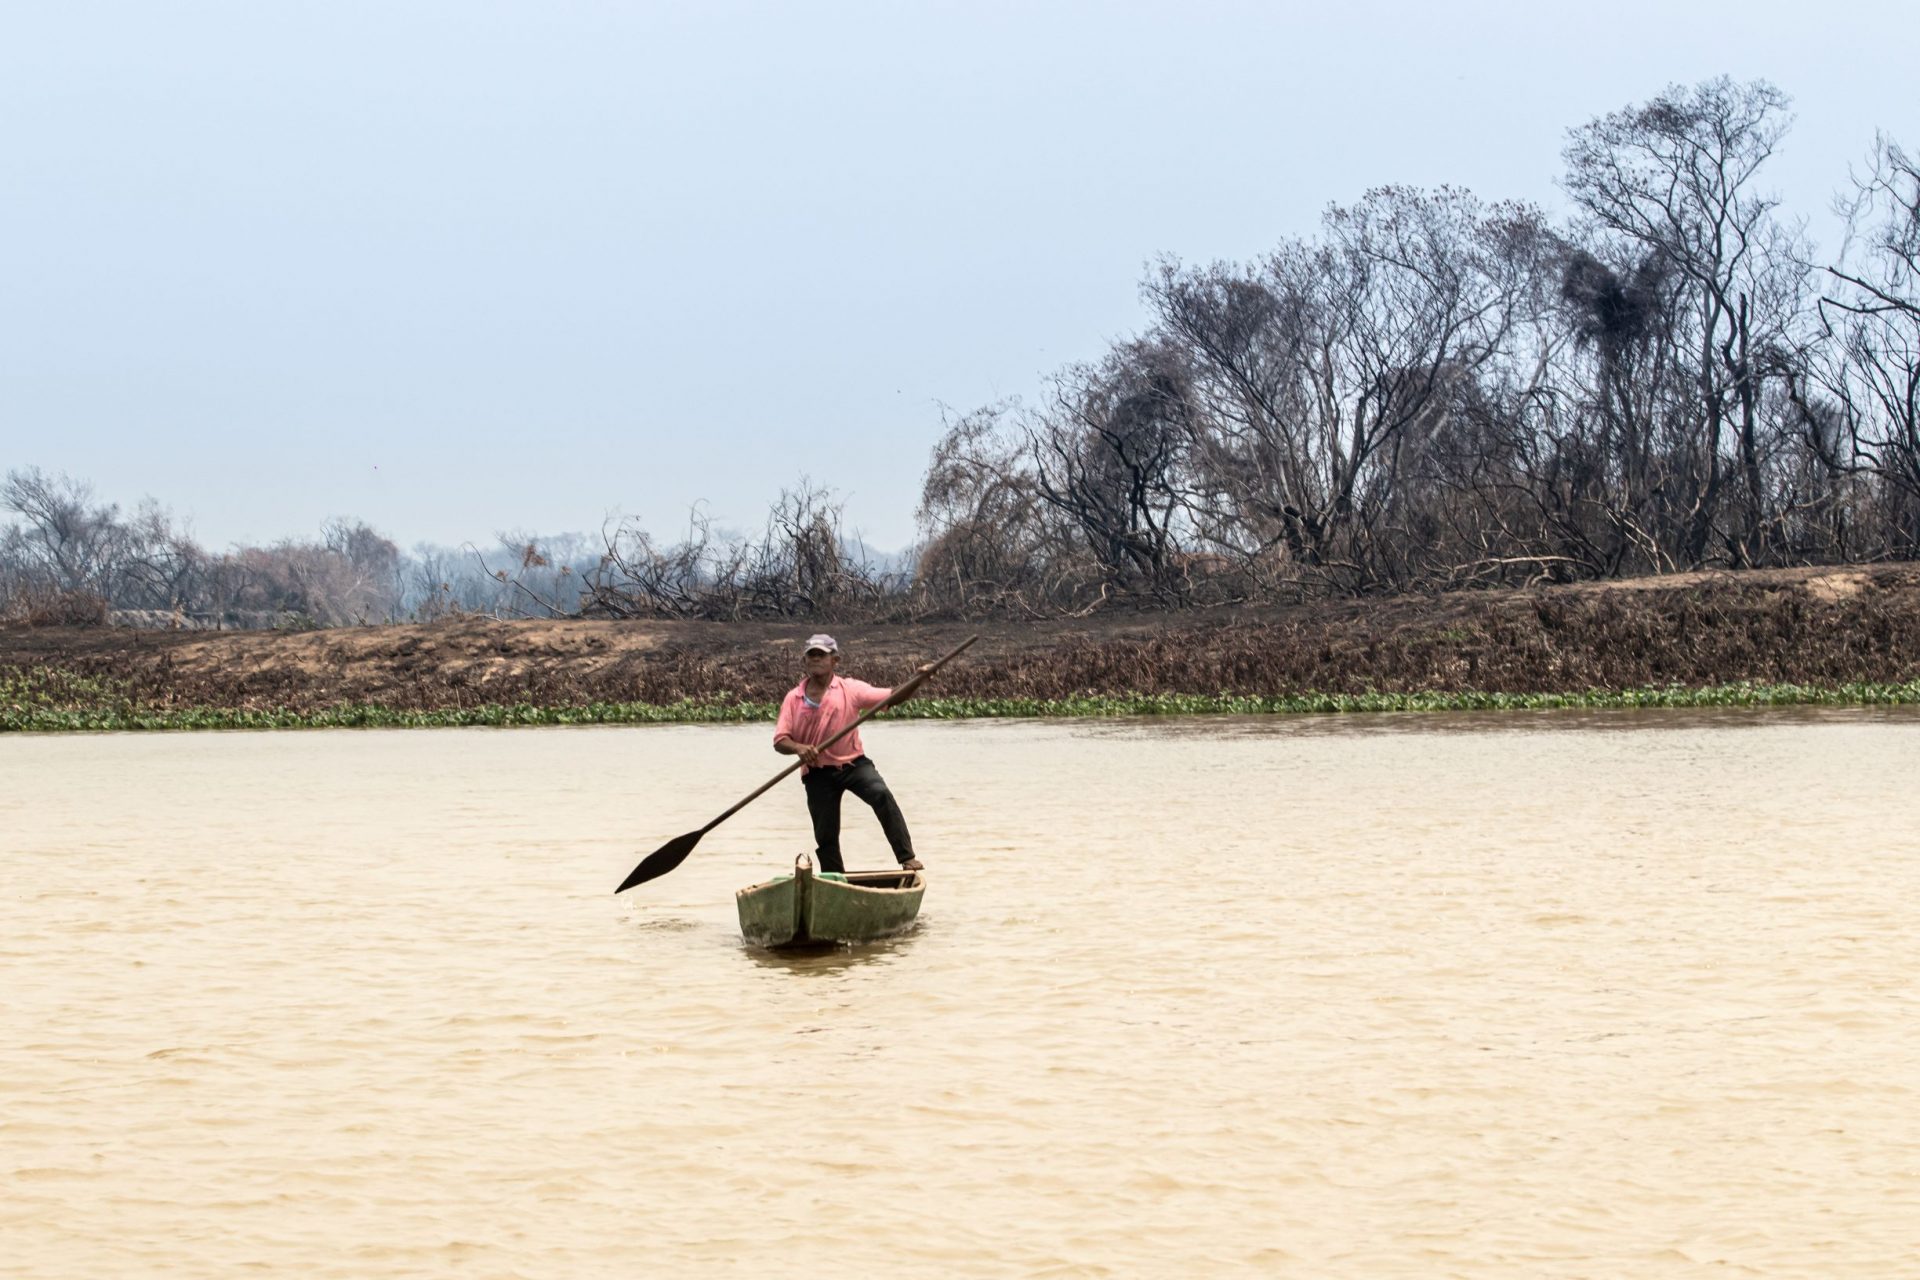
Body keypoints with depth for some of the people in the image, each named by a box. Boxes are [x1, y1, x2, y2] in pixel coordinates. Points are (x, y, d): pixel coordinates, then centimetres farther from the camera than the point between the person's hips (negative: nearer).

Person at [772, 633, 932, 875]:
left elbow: (892, 698, -6)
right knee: (825, 836, 6)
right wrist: (798, 748, -26)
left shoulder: (850, 689, -3)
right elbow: (779, 741, -4)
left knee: (881, 794, -30)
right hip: (818, 772, 2)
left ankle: (906, 858, -29)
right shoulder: (793, 698, 1)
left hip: (853, 763, -2)